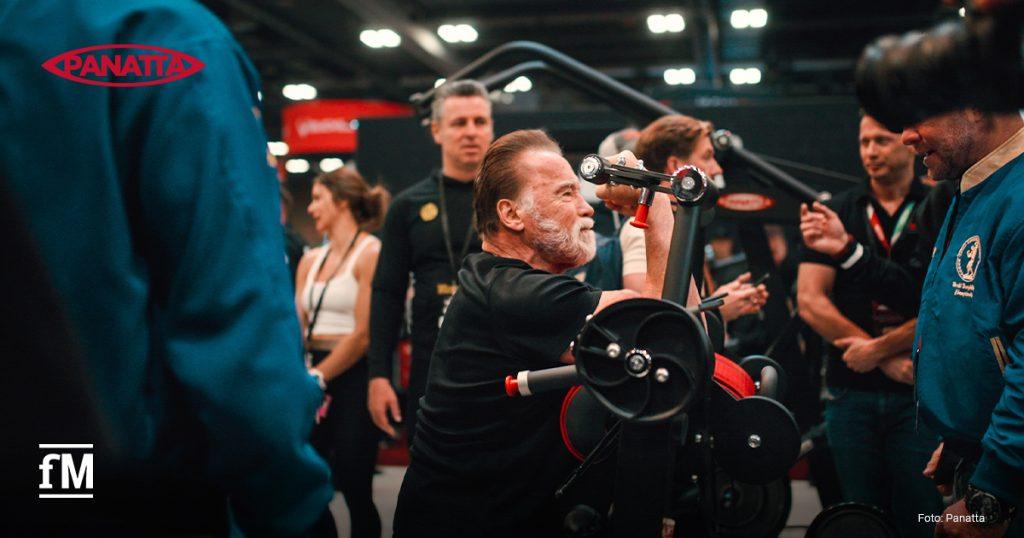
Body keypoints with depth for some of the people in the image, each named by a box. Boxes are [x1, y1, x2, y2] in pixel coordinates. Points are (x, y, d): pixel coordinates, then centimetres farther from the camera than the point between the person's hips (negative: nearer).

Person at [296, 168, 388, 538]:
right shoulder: (311, 260, 14)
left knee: (354, 488, -4)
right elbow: (297, 327, 8)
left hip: (354, 378, -7)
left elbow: (364, 334, -14)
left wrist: (318, 378, -12)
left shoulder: (371, 253, -8)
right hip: (315, 377, 7)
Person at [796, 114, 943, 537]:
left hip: (921, 392, -2)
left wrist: (879, 347, -12)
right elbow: (810, 302, -1)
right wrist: (889, 359, -8)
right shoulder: (836, 213, 8)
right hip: (851, 390, 2)